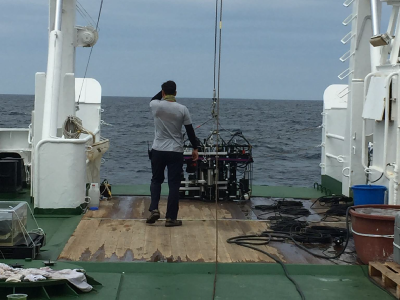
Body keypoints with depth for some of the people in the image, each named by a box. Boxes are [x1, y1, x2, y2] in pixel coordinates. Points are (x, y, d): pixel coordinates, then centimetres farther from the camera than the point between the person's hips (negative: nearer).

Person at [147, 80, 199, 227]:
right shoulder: (182, 109, -6)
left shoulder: (156, 106, -7)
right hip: (176, 152, -1)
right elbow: (190, 130, 0)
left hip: (158, 150, 1)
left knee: (156, 180, 19)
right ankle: (171, 218, 4)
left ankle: (154, 209, 1)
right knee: (174, 184, 4)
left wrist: (164, 90, 21)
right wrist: (195, 148, 10)